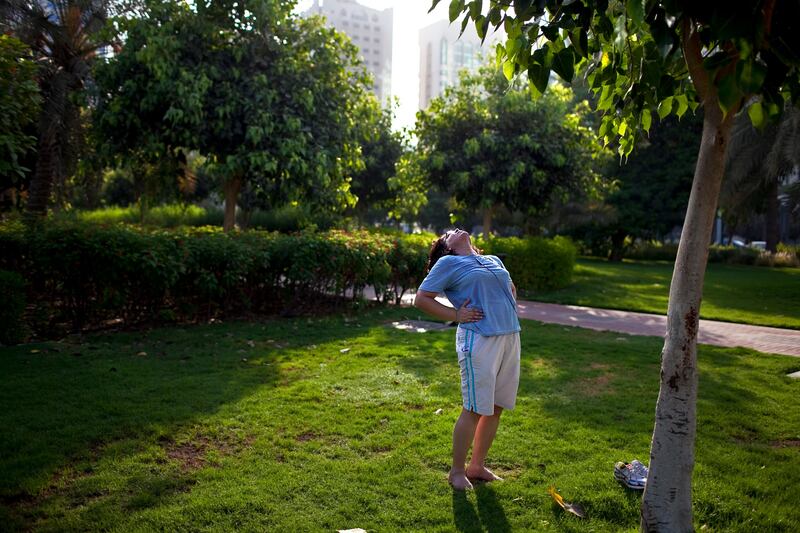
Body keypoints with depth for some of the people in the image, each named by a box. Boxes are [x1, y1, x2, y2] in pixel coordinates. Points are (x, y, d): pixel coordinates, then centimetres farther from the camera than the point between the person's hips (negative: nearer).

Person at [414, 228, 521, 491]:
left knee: (496, 407, 11)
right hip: (478, 339, -7)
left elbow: (511, 287, 36)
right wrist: (456, 315, -9)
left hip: (510, 338, 7)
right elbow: (421, 299, -3)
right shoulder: (447, 263, 1)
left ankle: (477, 466, 27)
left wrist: (508, 312, 17)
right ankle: (457, 471, 16)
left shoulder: (494, 260, 20)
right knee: (474, 409, -1)